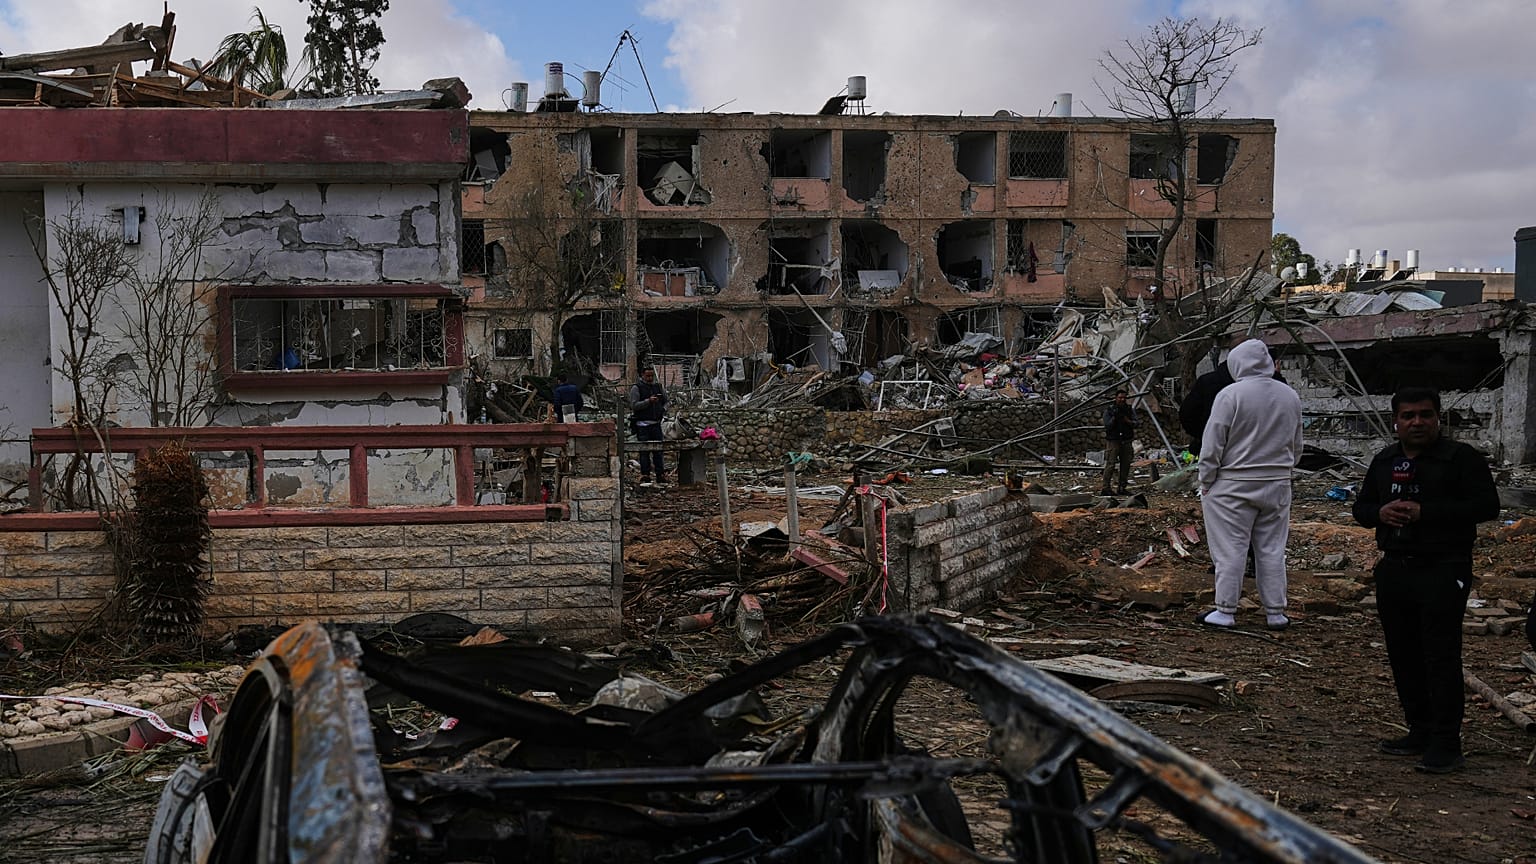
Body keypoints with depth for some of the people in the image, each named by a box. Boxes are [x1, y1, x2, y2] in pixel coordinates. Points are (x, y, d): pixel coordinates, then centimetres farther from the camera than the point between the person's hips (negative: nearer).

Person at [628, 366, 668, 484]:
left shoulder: (658, 387, 14)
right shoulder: (636, 388, -2)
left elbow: (666, 401, 27)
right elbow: (634, 405, -12)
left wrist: (663, 410, 7)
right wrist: (648, 401, -21)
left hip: (656, 423, 4)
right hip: (643, 425, -4)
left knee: (658, 450, 5)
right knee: (644, 451, -4)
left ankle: (660, 475, 9)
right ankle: (645, 476, -1)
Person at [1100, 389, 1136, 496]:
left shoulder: (1129, 409, 8)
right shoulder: (1109, 410, -1)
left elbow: (1134, 423, 0)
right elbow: (1107, 426, -8)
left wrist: (1127, 420, -19)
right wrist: (1114, 417, -22)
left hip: (1126, 442, 4)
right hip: (1113, 441, -4)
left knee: (1126, 465, 3)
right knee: (1110, 465, -10)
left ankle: (1122, 488, 10)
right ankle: (1105, 488, -11)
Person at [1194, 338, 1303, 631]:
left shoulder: (1230, 395, -14)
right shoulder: (1290, 396, 6)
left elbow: (1212, 445, -12)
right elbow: (1296, 446, 15)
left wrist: (1206, 481, -3)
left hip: (1233, 485, -5)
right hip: (1277, 485, 5)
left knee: (1230, 549, 2)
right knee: (1272, 549, 11)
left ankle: (1226, 610, 6)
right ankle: (1275, 612, 15)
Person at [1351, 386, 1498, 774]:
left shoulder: (1462, 458, -5)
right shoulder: (1385, 461, 14)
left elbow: (1486, 505, -14)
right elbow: (1361, 507, 19)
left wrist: (1424, 512, -20)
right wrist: (1380, 513, -5)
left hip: (1443, 571, -6)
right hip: (1394, 569, 7)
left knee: (1441, 657, -7)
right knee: (1403, 655, 11)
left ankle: (1446, 745, -3)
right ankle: (1419, 732, 22)